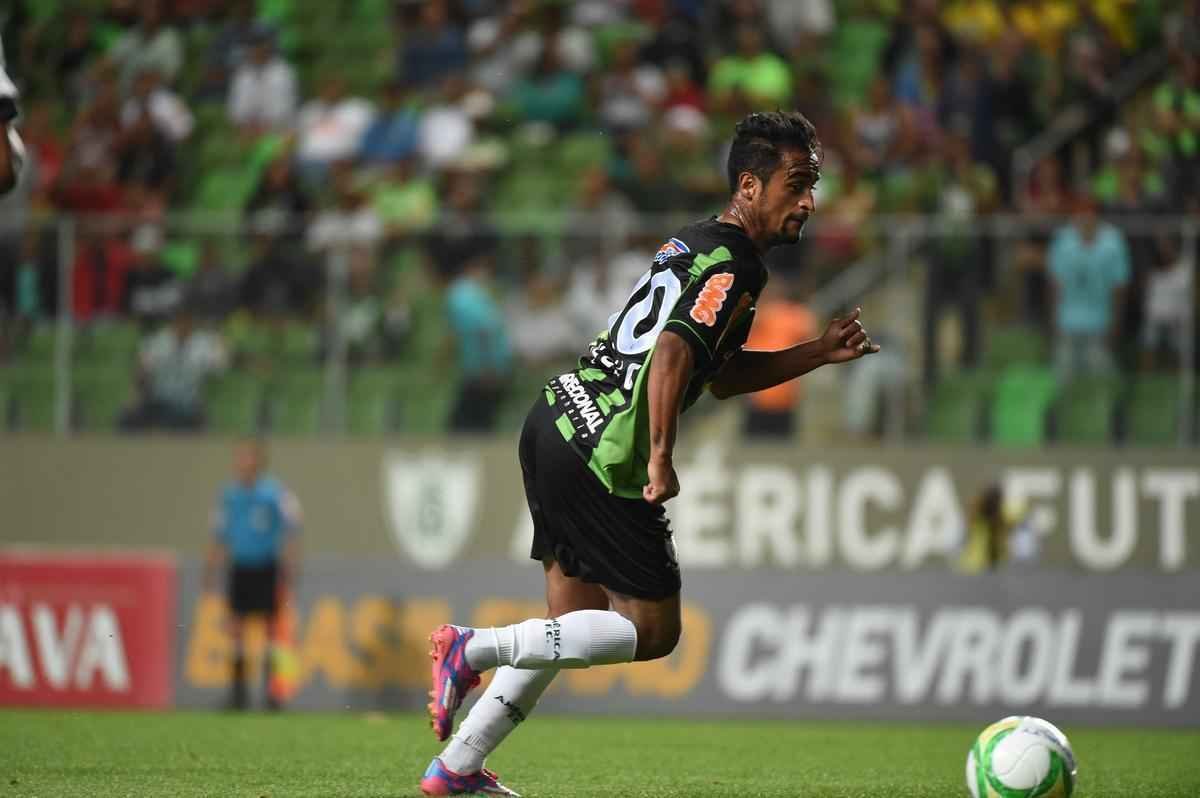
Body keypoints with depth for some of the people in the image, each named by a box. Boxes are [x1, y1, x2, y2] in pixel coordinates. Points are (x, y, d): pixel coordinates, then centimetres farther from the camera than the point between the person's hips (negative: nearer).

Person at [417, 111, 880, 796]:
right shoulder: (736, 269, -12)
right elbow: (672, 355, -25)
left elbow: (721, 375, 27)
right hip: (604, 455, -10)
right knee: (653, 631, 0)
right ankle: (475, 648, -7)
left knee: (573, 623, 17)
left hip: (555, 422, 10)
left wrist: (821, 352, 22)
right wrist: (661, 459, -23)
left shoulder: (696, 242, 18)